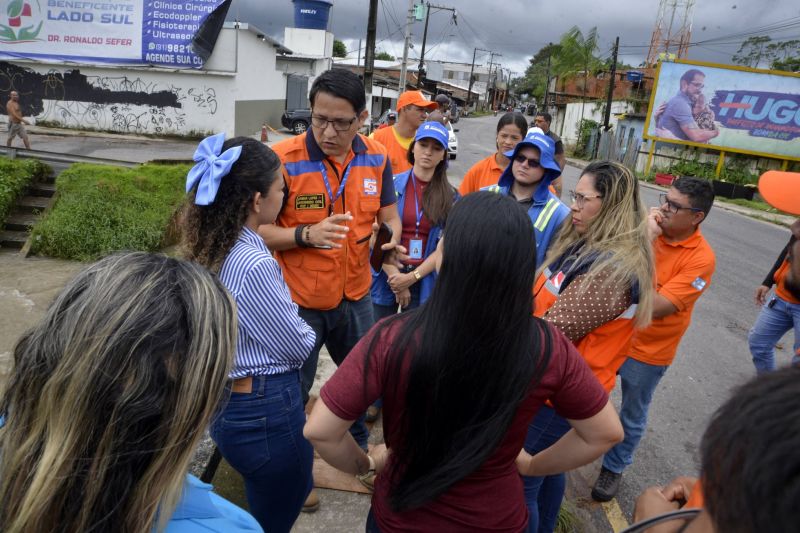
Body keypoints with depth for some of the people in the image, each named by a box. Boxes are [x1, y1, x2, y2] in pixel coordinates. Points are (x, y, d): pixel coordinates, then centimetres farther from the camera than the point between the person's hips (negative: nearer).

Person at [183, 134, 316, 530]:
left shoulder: (211, 250, -1)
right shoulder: (254, 264, -30)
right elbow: (298, 347, -17)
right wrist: (305, 331, 3)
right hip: (265, 413, -9)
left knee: (296, 488, 31)